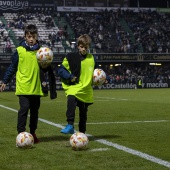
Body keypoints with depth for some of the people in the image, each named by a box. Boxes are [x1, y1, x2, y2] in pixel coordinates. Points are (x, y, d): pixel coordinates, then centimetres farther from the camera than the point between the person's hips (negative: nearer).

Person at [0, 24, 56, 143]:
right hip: (23, 86, -3)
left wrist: (46, 66, -7)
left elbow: (44, 69, 16)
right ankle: (21, 133, -6)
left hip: (36, 87, 4)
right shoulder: (20, 50, -2)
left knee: (35, 110, 9)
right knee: (24, 108, -13)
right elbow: (12, 67, 5)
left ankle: (33, 133, 22)